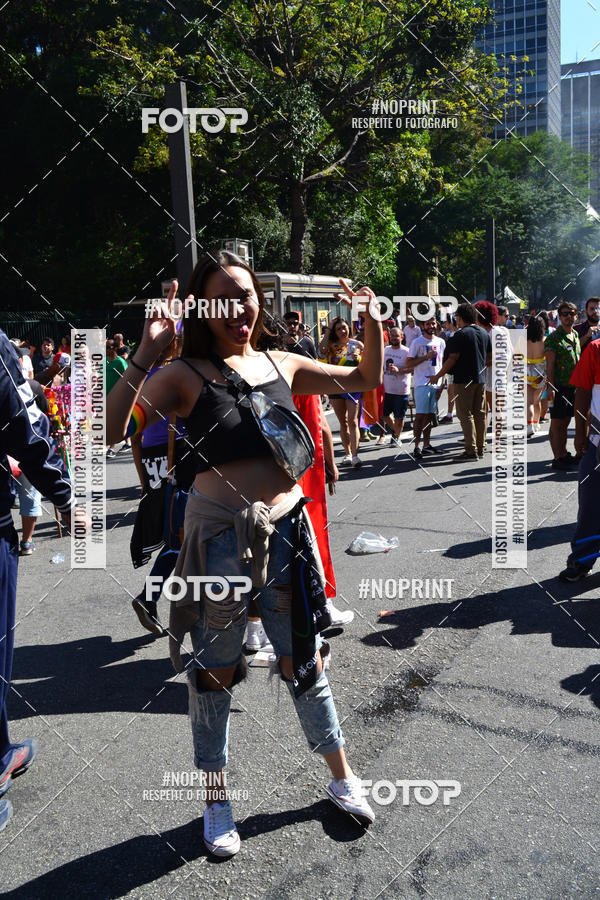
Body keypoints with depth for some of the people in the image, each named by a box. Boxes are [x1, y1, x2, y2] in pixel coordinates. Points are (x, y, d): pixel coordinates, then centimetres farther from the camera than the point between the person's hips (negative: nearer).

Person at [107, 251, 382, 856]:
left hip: (286, 528, 3)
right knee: (215, 668, 11)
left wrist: (371, 320, 4)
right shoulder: (184, 375, -6)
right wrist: (145, 353, -27)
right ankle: (217, 800, 33)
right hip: (220, 533, -3)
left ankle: (340, 777, 36)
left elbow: (364, 380, 19)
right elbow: (111, 432, -20)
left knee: (303, 659, 16)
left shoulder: (281, 364, 8)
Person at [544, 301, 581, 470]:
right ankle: (557, 458, 3)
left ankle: (564, 454, 22)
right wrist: (550, 387, -19)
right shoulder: (553, 338, -9)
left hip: (574, 386, 7)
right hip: (559, 387, -7)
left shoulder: (576, 335, 14)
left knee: (565, 422, 14)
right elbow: (550, 365, -12)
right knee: (556, 423, -1)